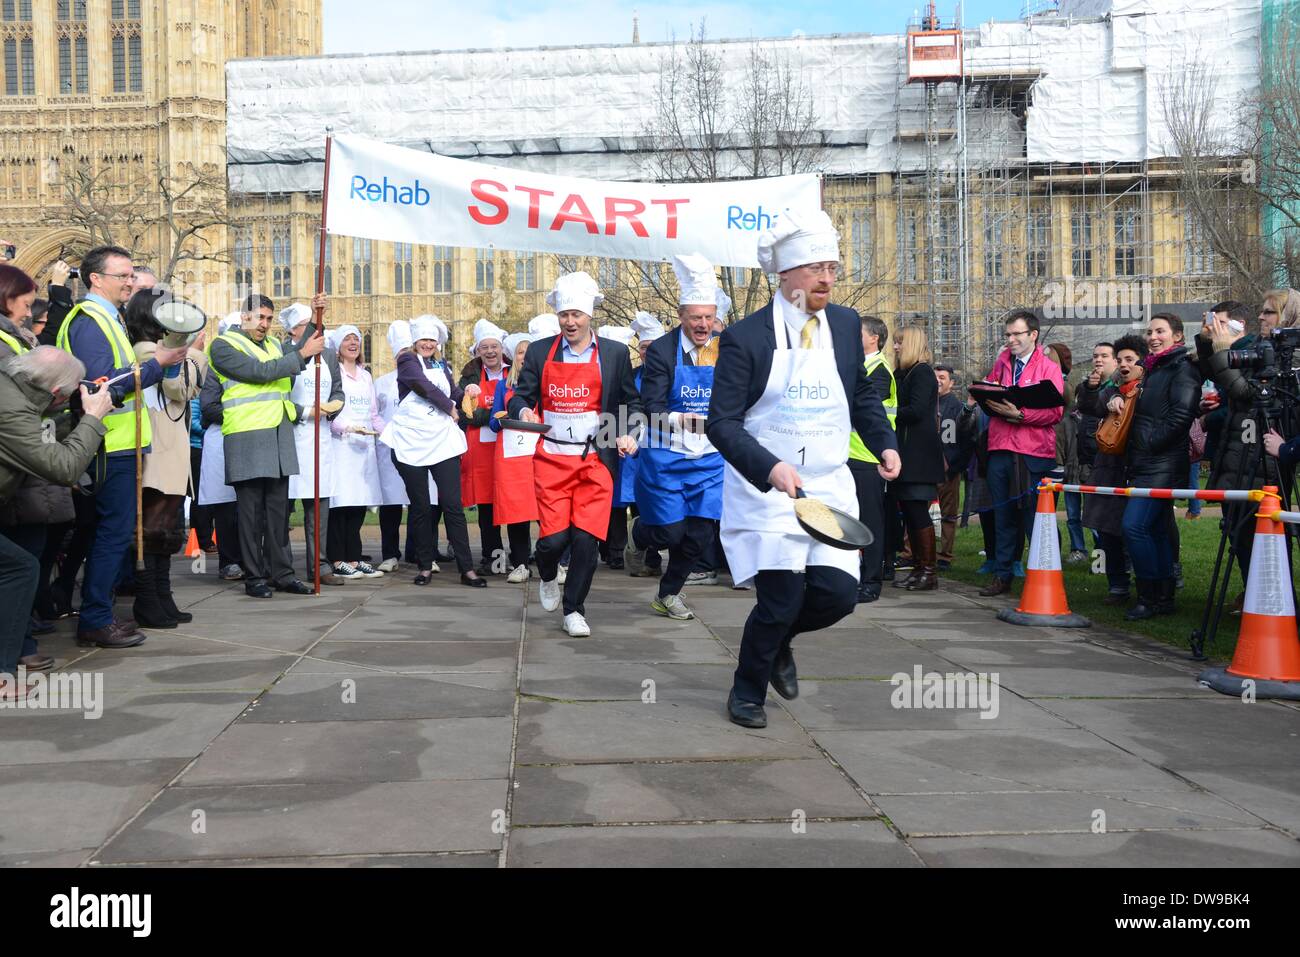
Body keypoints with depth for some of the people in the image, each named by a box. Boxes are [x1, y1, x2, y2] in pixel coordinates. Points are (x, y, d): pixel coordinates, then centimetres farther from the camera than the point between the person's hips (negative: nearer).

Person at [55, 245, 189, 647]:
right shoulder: (89, 322, -13)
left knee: (113, 531, 14)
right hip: (111, 447, -10)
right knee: (115, 531, -7)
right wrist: (156, 364, -17)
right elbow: (103, 384, -23)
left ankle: (97, 614, 21)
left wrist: (158, 362, 6)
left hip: (120, 445, 10)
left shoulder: (108, 319, 18)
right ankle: (95, 621, 0)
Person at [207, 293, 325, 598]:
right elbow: (260, 372, -15)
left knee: (278, 509, 8)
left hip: (280, 435, 7)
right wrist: (302, 353, -13)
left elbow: (298, 356, 4)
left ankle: (282, 573, 13)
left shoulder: (275, 344, 21)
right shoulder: (223, 345, -2)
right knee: (251, 510, -2)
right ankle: (254, 577, 4)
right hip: (247, 438, -6)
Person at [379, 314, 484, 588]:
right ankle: (425, 566, 15)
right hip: (411, 443, -3)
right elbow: (425, 387, -12)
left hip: (443, 442, 3)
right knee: (420, 508, 4)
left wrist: (465, 393, -4)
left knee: (453, 505, -3)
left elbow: (453, 394, 16)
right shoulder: (407, 361, 2)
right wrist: (450, 407, -3)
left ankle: (467, 568, -4)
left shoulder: (442, 366, 19)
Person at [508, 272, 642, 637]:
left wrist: (629, 433, -5)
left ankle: (574, 610, 14)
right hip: (551, 459, 0)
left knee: (586, 539, -5)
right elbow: (521, 396, 7)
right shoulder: (539, 351, 6)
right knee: (554, 537, -6)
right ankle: (548, 577, 30)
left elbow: (631, 402, 12)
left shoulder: (615, 353, 4)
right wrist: (523, 411, -15)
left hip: (596, 460, 0)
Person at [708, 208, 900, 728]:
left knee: (838, 593, -5)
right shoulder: (745, 337, -11)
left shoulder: (846, 324, 5)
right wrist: (771, 468, -29)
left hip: (828, 487, 5)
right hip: (765, 489, -5)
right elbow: (722, 422, -15)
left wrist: (885, 445, 6)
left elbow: (863, 393, 21)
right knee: (781, 600, -6)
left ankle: (777, 640, 29)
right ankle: (747, 690, 22)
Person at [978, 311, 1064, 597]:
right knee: (1004, 517, 9)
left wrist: (1019, 414, -19)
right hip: (1000, 449, 5)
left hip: (1033, 454, -5)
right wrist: (992, 402, -6)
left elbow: (1055, 412, -9)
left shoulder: (1049, 368, 0)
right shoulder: (1002, 363, 15)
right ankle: (1002, 576, 15)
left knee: (1034, 517, -2)